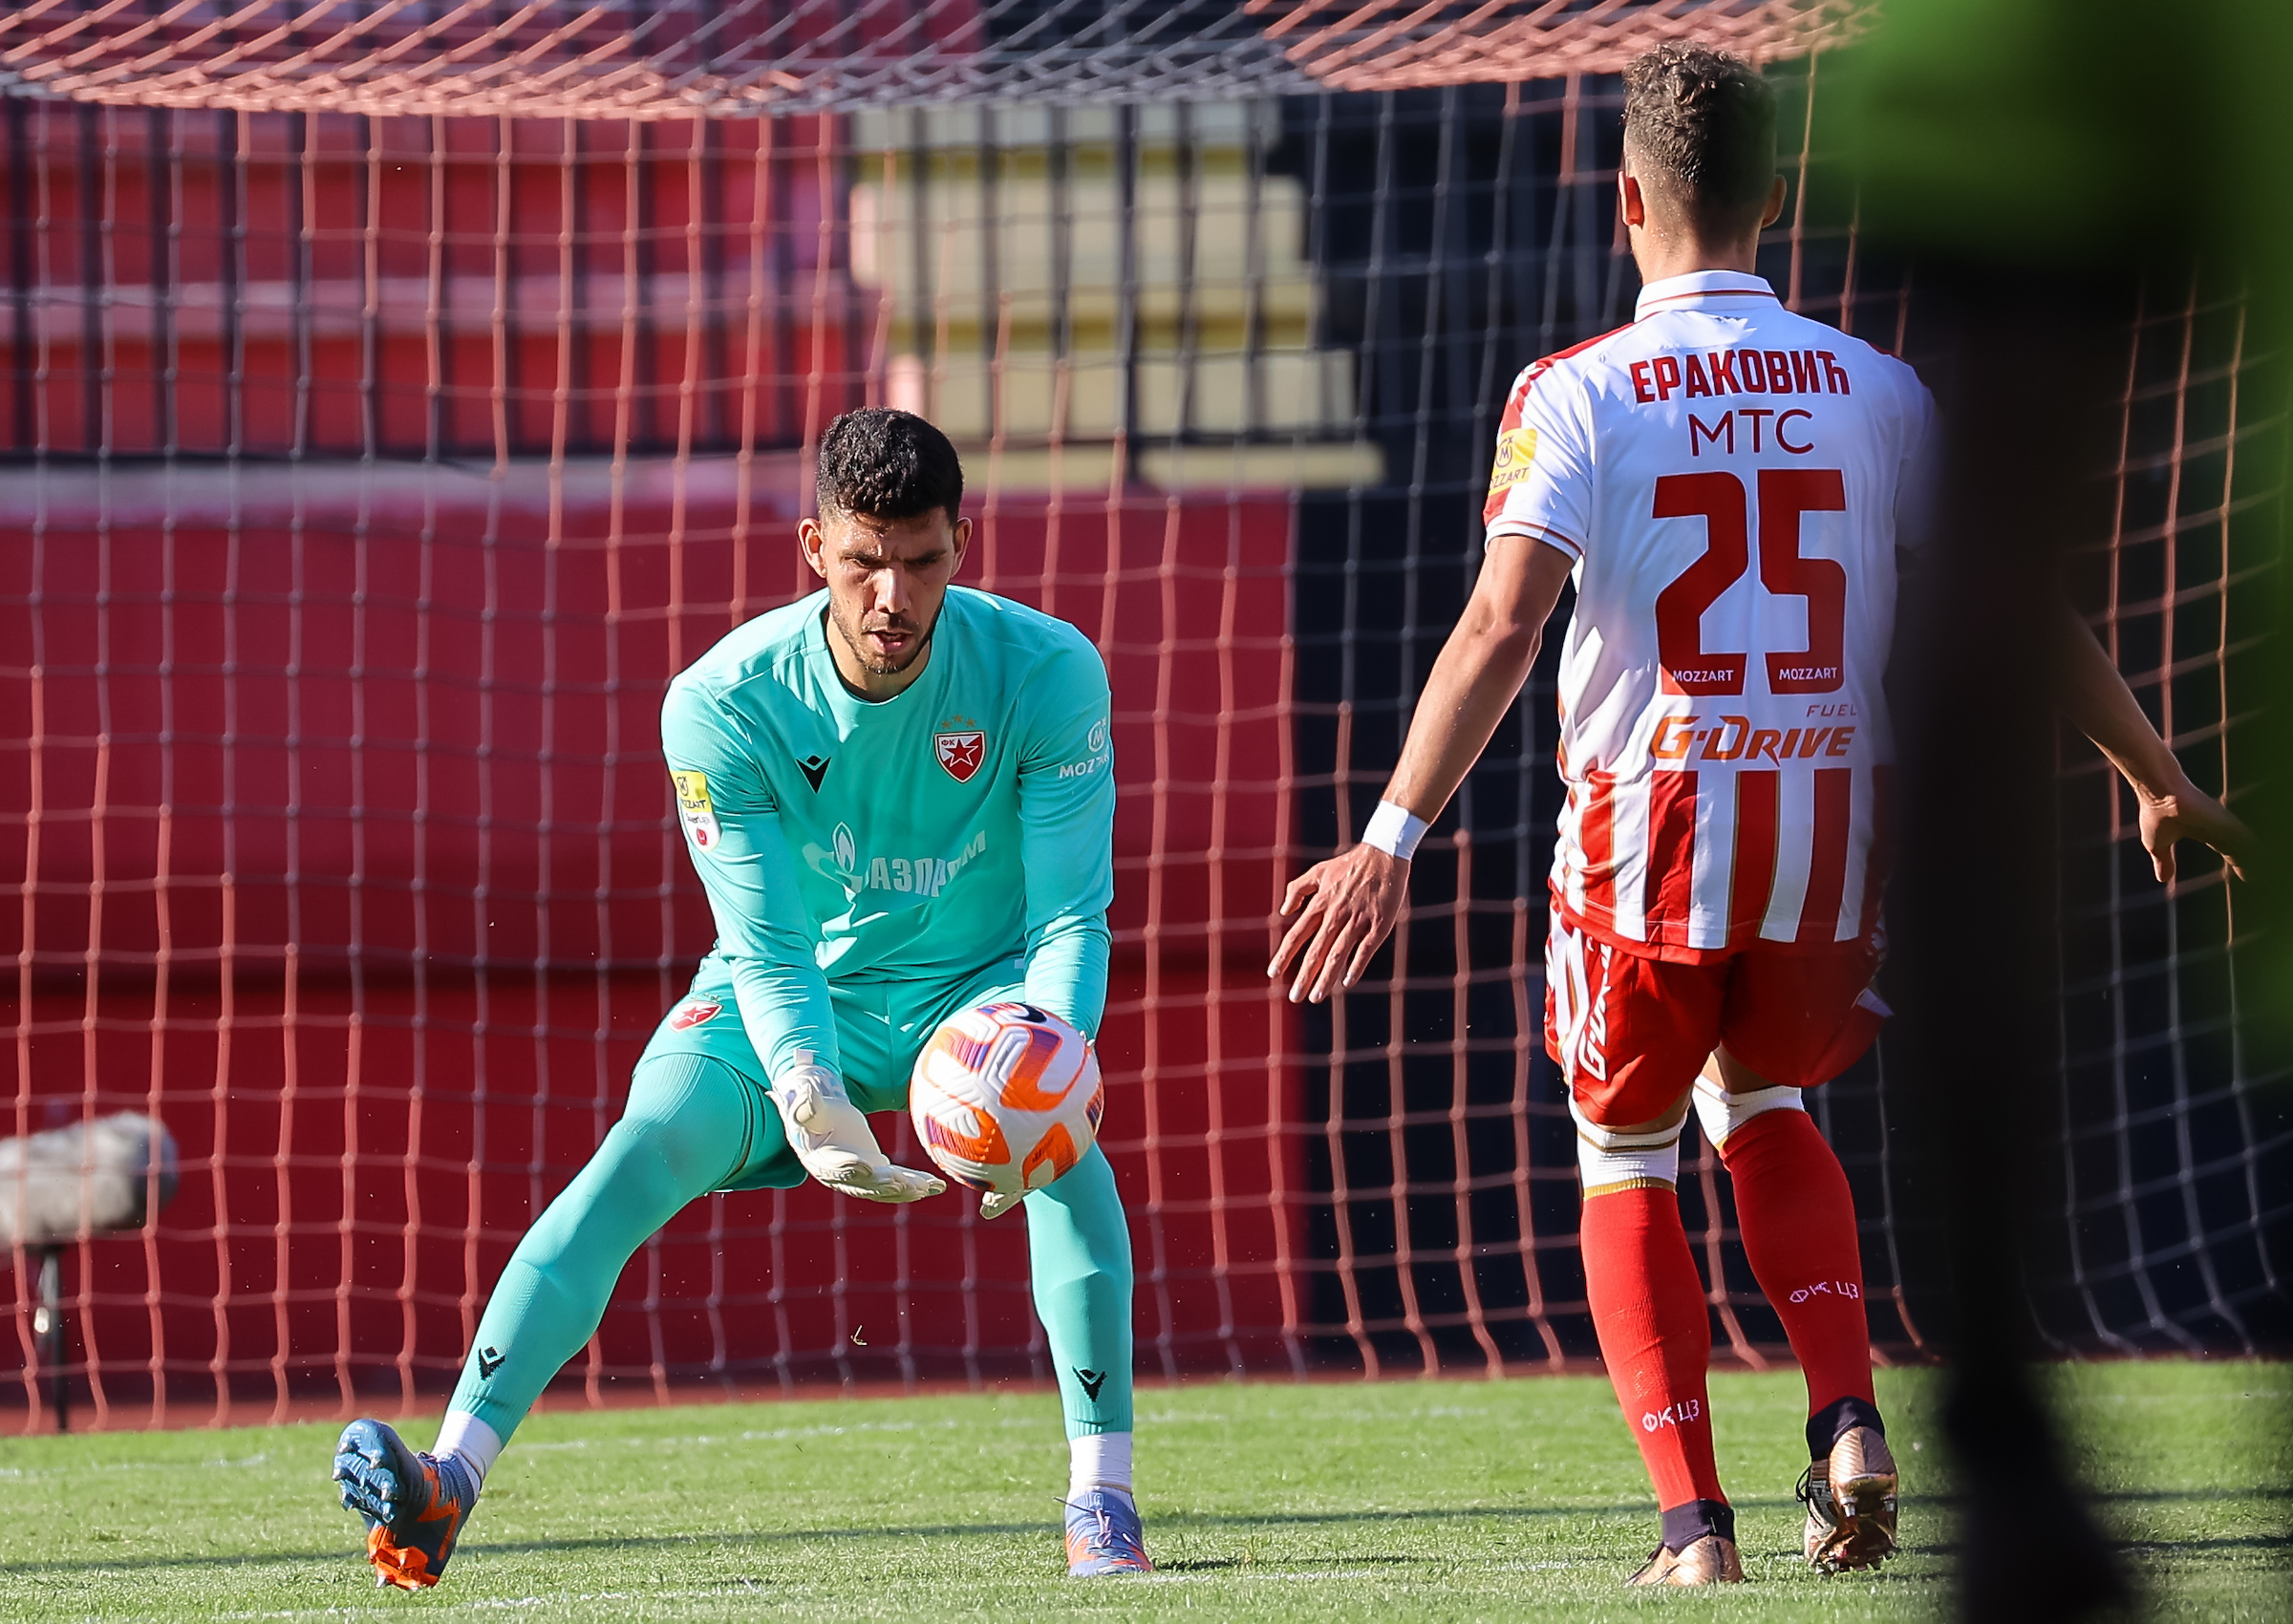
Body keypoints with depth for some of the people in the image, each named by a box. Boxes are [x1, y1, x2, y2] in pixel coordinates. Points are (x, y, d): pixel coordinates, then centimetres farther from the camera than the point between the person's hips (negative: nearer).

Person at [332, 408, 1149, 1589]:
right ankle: (446, 1486, -34)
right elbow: (768, 951, -21)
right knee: (638, 1155, -25)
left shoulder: (1047, 673, -22)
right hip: (793, 995, 0)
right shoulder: (725, 703, -22)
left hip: (979, 983, 0)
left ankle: (1101, 1503, -24)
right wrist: (810, 1098, -41)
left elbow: (1069, 918, -21)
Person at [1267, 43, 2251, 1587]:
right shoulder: (1875, 390, 5)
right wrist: (2161, 781, 20)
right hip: (1831, 823, 3)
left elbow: (1501, 626, -15)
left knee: (1627, 1164, 16)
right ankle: (1849, 1422, 8)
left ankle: (1694, 1519, 4)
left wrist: (1390, 845, -17)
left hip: (1649, 829, -3)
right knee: (1763, 1108, 28)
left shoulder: (1577, 395, -5)